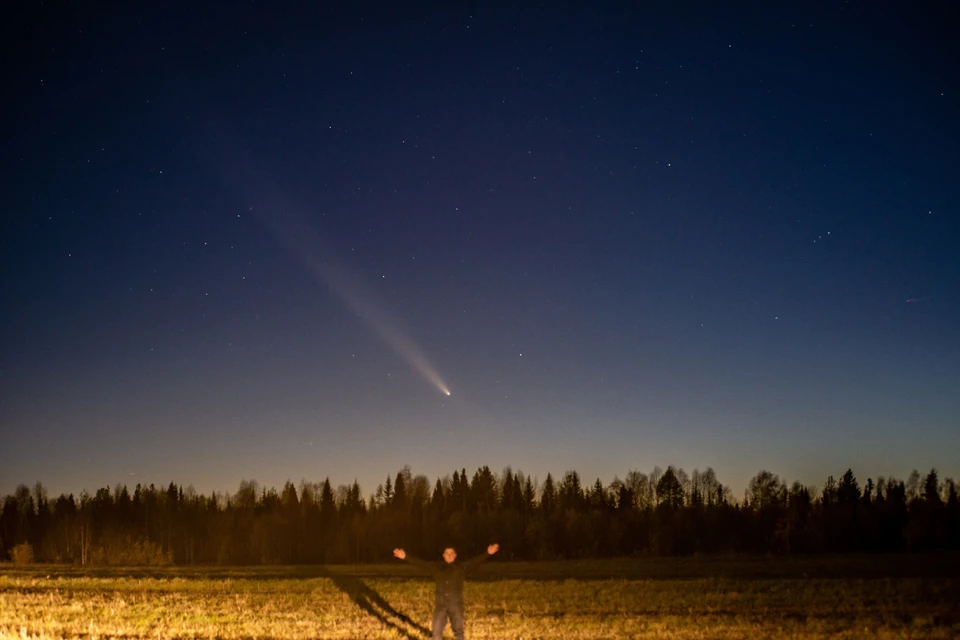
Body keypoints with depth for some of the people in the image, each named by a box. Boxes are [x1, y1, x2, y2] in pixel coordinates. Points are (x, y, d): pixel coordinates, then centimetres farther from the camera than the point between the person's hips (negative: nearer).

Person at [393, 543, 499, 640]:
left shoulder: (461, 567, 0)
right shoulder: (436, 567, 6)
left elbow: (476, 561, -11)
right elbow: (420, 563, 4)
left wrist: (488, 553, -25)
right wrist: (405, 557, -4)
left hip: (456, 604, -1)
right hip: (440, 604, 2)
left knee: (458, 631, 8)